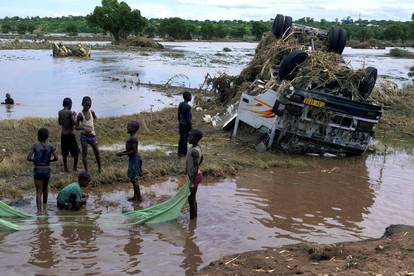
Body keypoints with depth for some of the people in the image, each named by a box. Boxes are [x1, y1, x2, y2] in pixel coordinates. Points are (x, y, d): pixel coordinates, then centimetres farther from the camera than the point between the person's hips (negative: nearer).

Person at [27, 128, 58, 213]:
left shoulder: (35, 145, -6)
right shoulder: (50, 147, -2)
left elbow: (28, 158, -9)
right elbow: (56, 158, -6)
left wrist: (34, 160, 10)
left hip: (37, 170, -2)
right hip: (47, 170, 2)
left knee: (39, 191, -1)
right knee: (45, 189, 23)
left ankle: (39, 210, -14)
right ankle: (44, 207, 41)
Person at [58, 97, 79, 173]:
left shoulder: (60, 112, 5)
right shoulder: (70, 112, -14)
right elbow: (74, 123, -17)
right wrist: (74, 115, -1)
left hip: (63, 134, 6)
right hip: (70, 134, -6)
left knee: (64, 152, 10)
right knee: (76, 151, 6)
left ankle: (65, 168, 13)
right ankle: (75, 167, 7)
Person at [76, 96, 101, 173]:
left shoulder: (91, 112, 0)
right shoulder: (80, 115, -12)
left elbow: (95, 117, 26)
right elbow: (77, 127, -10)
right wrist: (84, 128, -24)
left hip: (92, 135, 4)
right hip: (84, 135, -4)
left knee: (97, 152, 8)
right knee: (84, 153, -1)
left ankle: (99, 168, 26)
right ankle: (86, 171, 4)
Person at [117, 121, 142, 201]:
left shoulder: (133, 138, -21)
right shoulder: (131, 137, 10)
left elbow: (133, 151, -23)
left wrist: (123, 154, -18)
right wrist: (122, 152, 7)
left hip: (134, 159, -10)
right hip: (132, 159, 10)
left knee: (133, 179, -4)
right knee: (133, 179, 15)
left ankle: (139, 197, 4)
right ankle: (135, 196, 24)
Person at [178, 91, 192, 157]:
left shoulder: (180, 104, 4)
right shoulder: (187, 106, -21)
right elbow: (188, 118, -20)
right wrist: (191, 127, -13)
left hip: (181, 124, 8)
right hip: (186, 125, -8)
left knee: (181, 138, 14)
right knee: (185, 139, 2)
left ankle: (180, 152, 20)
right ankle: (184, 153, 10)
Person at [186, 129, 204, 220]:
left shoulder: (194, 151, -27)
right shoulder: (197, 147, 1)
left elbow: (196, 167, -27)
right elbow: (201, 159, 17)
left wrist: (192, 182, -24)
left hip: (194, 176, -9)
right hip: (195, 174, 9)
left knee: (191, 198, 4)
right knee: (192, 197, 21)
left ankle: (192, 218, 16)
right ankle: (194, 216, 34)